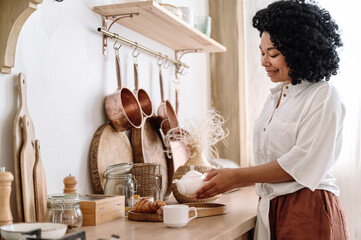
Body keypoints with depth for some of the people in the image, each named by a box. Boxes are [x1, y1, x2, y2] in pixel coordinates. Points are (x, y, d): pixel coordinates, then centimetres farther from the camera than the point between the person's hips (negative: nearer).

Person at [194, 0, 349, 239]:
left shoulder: (324, 96, -9)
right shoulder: (275, 97, 14)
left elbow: (300, 164, -17)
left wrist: (236, 177, -14)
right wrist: (226, 180, 5)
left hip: (308, 212, -7)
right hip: (270, 210, 7)